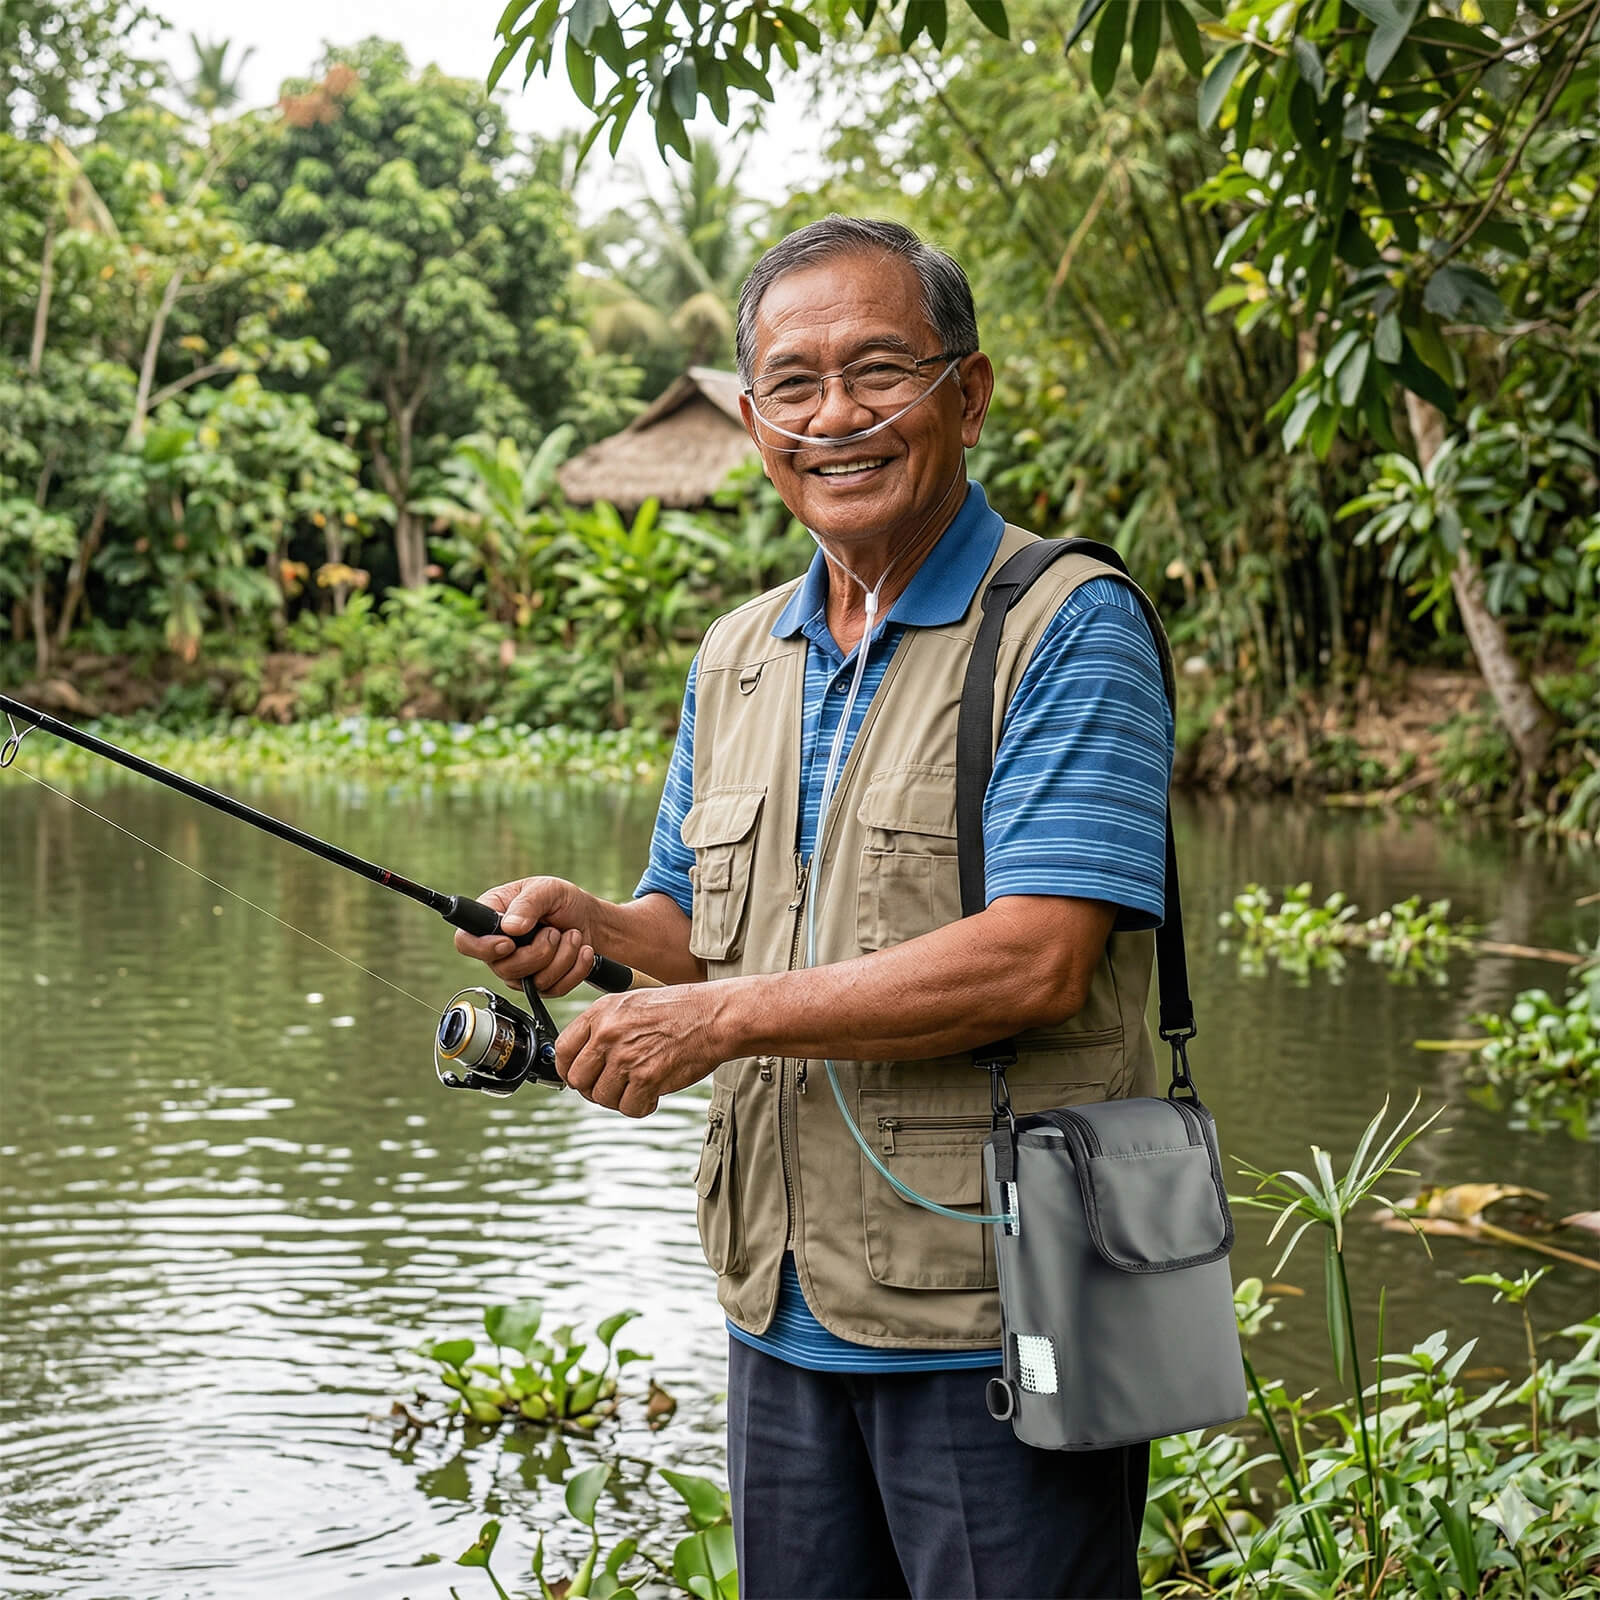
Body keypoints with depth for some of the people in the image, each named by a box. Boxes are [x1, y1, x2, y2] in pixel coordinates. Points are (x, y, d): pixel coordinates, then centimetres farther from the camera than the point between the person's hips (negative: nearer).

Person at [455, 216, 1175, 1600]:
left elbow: (1034, 962, -20)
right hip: (783, 1319, 7)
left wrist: (729, 1015, -17)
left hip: (994, 1325, -6)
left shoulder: (1067, 629, -10)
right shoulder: (734, 660, 13)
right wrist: (591, 928, -1)